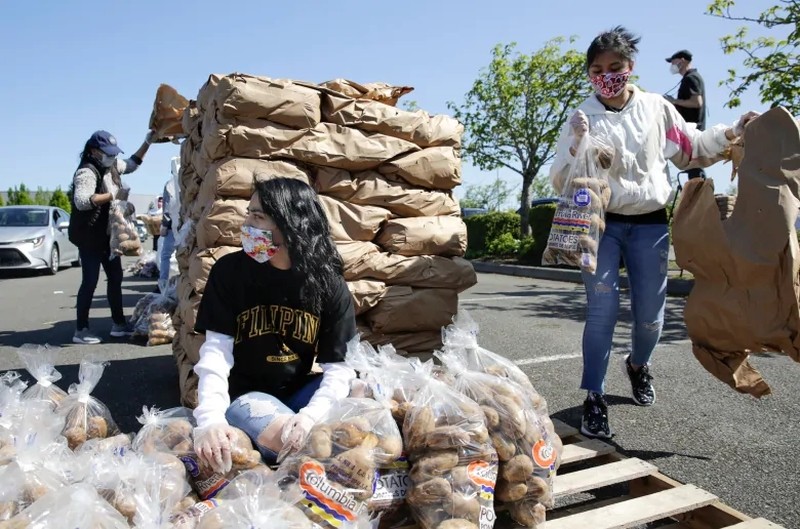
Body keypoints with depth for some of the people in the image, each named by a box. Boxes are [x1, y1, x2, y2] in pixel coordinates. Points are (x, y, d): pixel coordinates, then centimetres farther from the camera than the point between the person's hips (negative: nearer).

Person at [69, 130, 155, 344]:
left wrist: (147, 143, 16)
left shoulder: (111, 166, 9)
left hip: (107, 235, 9)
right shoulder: (87, 172, -18)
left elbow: (131, 165, 27)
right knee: (90, 281, -7)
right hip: (89, 236, -9)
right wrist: (112, 195, -35)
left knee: (115, 277, 12)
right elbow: (81, 201, -32)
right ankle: (81, 330, 1)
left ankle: (119, 324, 20)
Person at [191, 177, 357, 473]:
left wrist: (310, 415, -30)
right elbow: (216, 349, -15)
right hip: (243, 394, -2)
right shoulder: (230, 271, -10)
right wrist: (210, 418, -32)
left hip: (299, 391, 3)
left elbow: (338, 365, -11)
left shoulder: (329, 283, -8)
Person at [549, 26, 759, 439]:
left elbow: (691, 150, 17)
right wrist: (577, 145, -21)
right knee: (602, 311, -11)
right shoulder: (583, 117, -1)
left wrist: (732, 132, 4)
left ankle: (638, 365, 41)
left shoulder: (656, 108, 4)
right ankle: (594, 398, 1)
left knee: (650, 315, 8)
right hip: (602, 223, -2)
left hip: (650, 224, 2)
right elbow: (560, 181, -5)